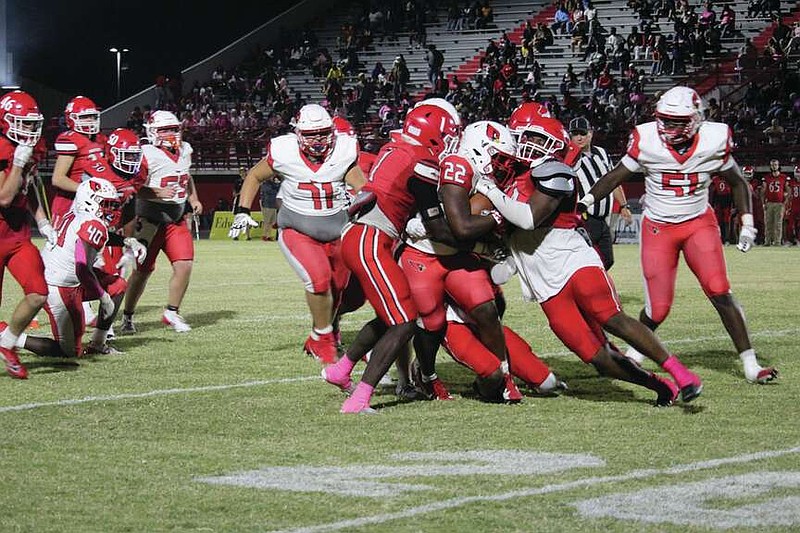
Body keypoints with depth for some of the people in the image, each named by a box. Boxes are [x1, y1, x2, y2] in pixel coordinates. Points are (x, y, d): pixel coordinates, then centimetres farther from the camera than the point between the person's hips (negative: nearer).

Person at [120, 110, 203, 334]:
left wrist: (193, 199, 13)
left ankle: (171, 313, 10)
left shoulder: (184, 151, 7)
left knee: (184, 265, -7)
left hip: (177, 221, 6)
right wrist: (157, 193, -28)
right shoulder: (147, 155, -16)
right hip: (150, 221, -6)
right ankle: (127, 316, 19)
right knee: (142, 271, 1)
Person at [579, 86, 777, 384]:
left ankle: (750, 364, -9)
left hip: (699, 223, 1)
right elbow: (615, 176, -3)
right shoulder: (647, 141, -15)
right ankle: (635, 352, 29)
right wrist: (585, 202, -14)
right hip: (658, 228, 0)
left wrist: (747, 223, -2)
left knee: (720, 293, -14)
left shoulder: (713, 141, -11)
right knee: (658, 310, -2)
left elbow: (737, 183, 5)